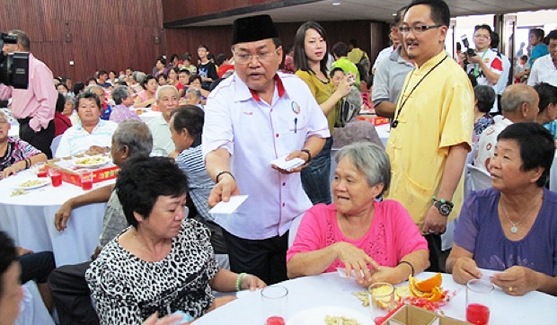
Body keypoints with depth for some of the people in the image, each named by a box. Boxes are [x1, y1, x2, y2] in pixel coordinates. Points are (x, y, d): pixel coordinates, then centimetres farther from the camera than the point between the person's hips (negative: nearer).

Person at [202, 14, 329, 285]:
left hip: (295, 217, 4)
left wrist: (305, 154, -12)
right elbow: (216, 149, -28)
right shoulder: (222, 97, -13)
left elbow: (318, 131, 10)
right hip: (245, 225, -3)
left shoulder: (297, 88, -1)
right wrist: (224, 176, -50)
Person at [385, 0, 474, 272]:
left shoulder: (453, 78, -14)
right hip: (401, 206, 8)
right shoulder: (413, 76, 12)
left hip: (428, 213, -8)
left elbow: (458, 147, -20)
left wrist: (442, 205, -24)